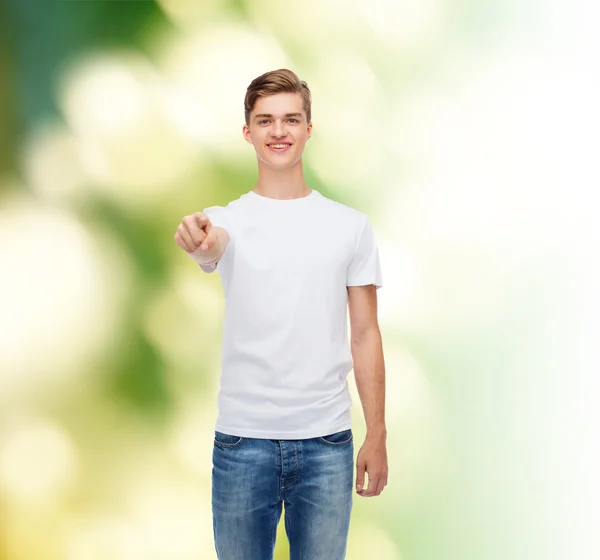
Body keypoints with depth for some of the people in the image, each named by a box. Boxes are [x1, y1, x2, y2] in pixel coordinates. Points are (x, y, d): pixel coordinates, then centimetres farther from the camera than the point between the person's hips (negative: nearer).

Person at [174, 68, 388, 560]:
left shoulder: (351, 226, 4)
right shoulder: (227, 221, 1)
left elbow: (364, 335, 5)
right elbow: (214, 240, -25)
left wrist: (377, 436, 2)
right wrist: (200, 241, -50)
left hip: (326, 441, 1)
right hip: (242, 440, 0)